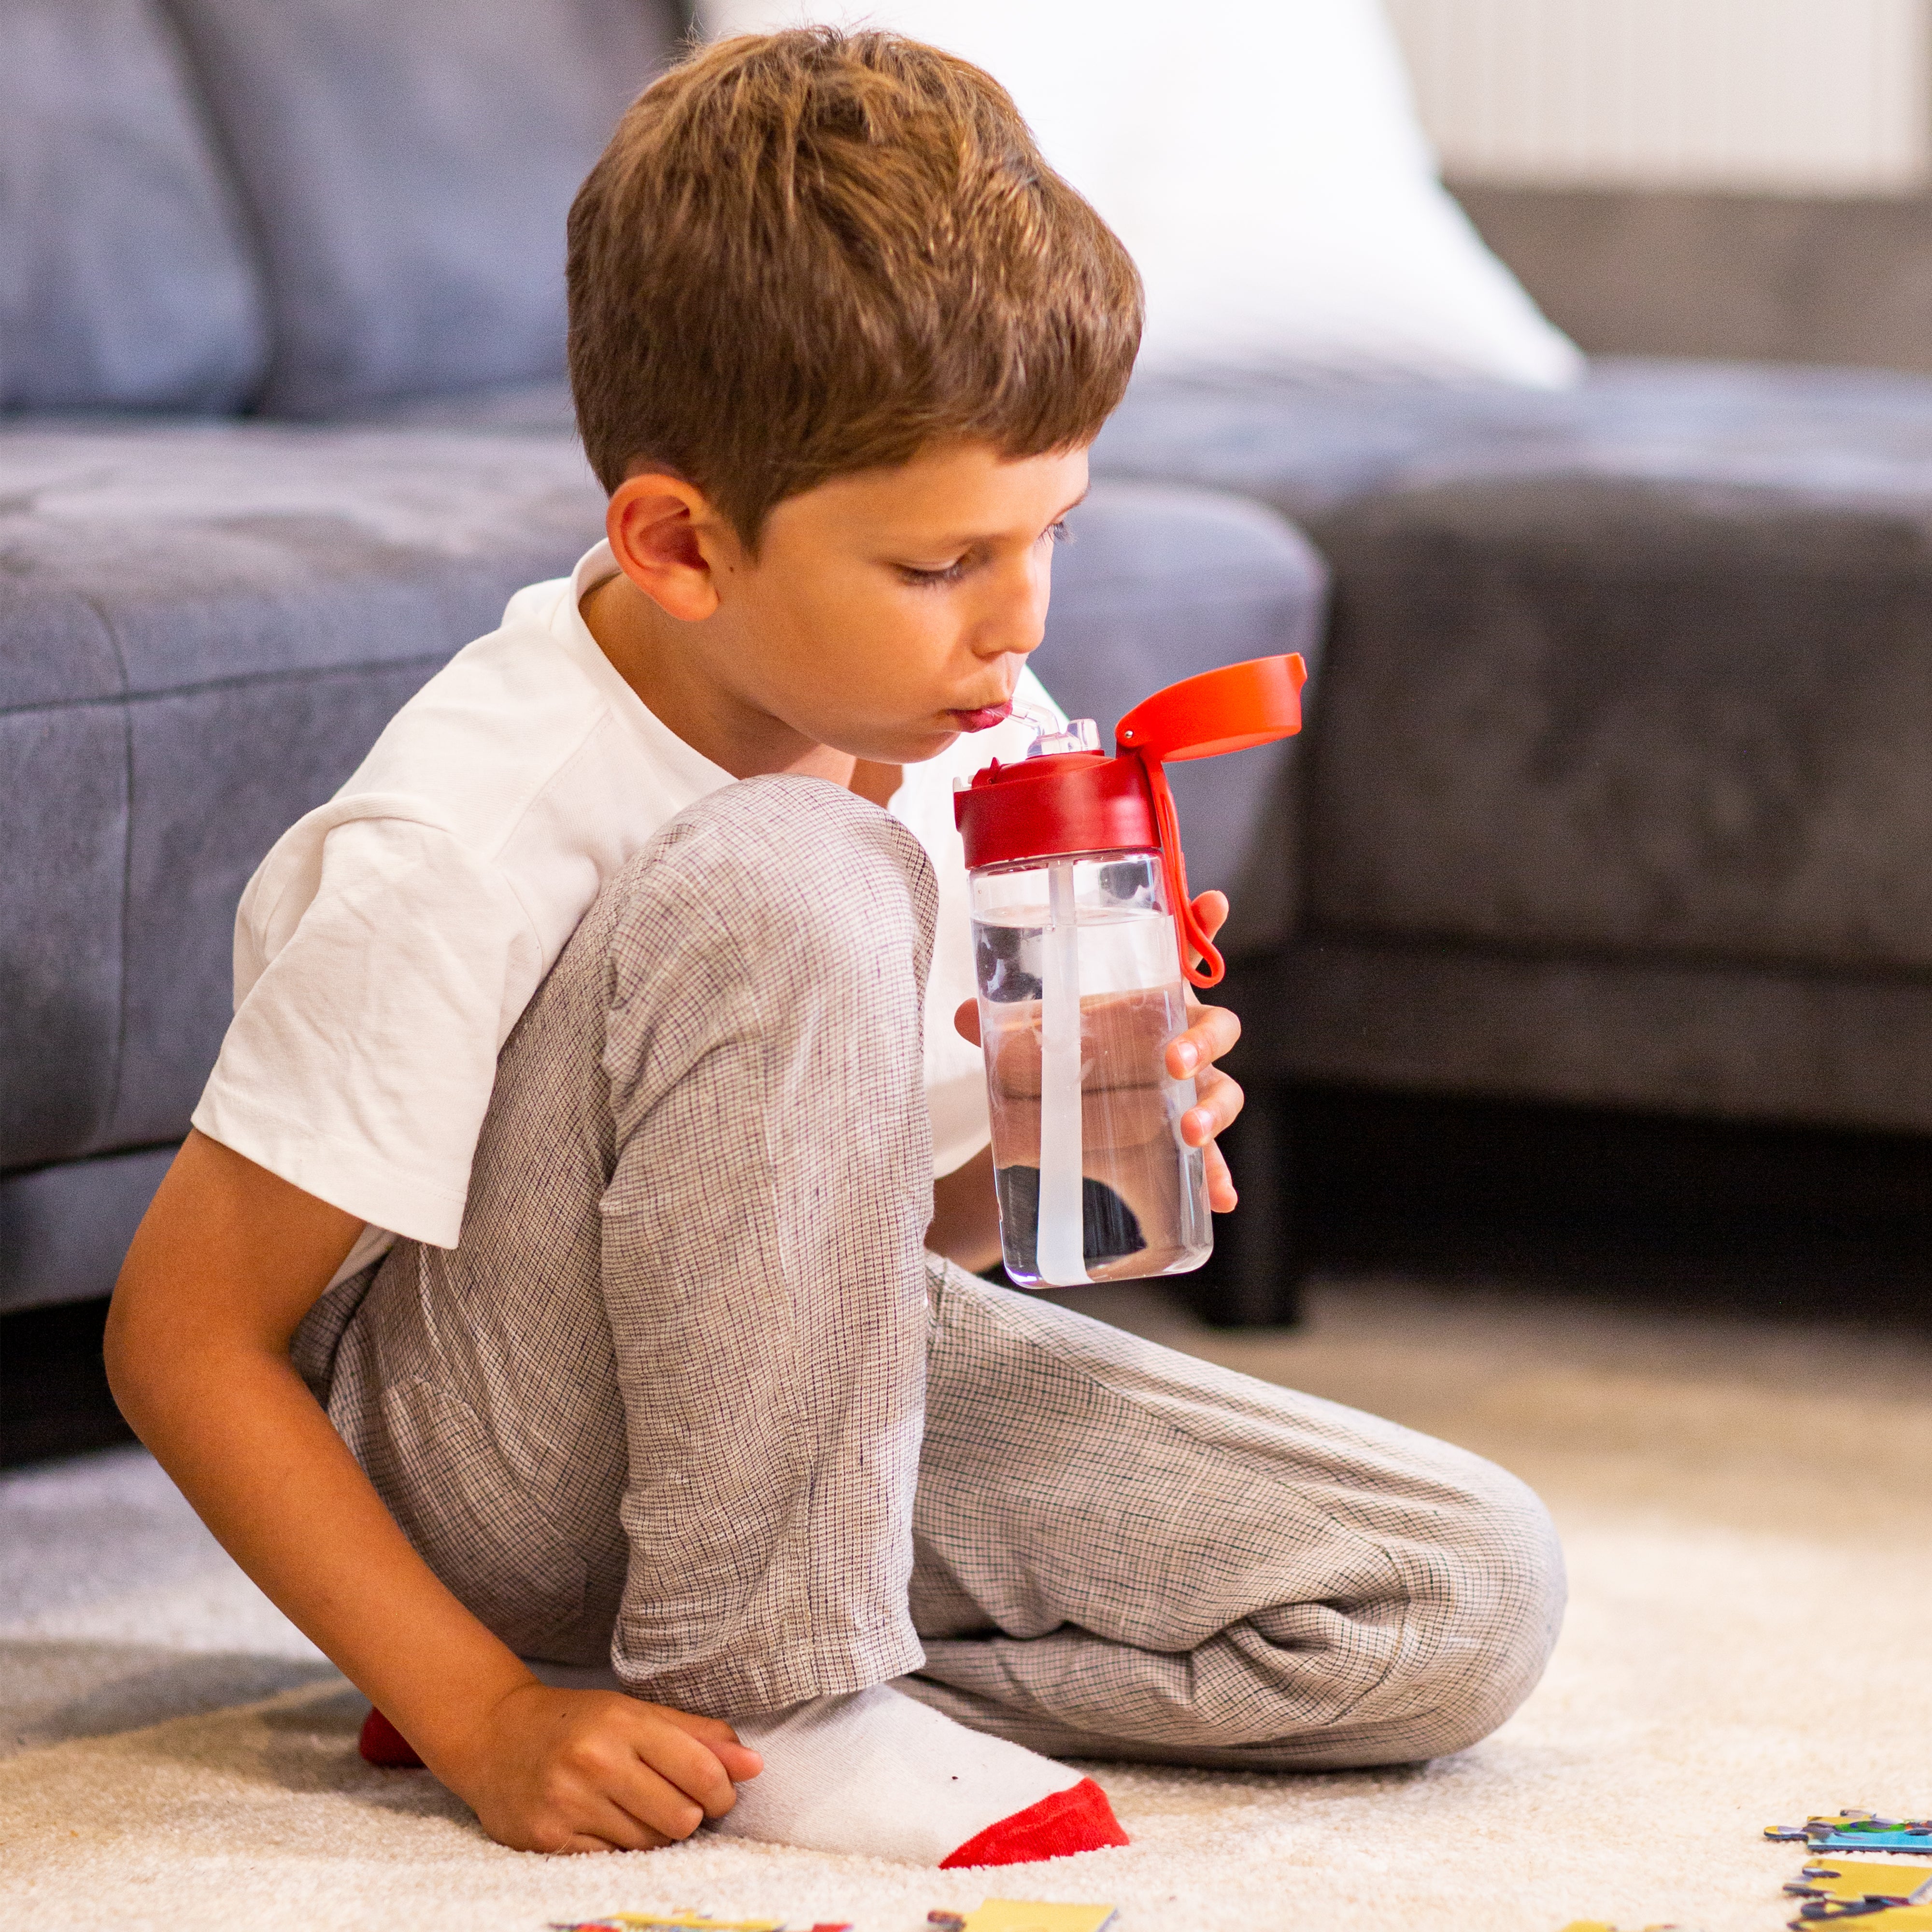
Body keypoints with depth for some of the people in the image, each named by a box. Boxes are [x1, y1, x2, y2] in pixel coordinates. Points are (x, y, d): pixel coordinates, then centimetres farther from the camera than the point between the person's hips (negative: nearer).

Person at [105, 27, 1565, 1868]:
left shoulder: (967, 734, -6)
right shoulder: (465, 848, -25)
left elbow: (911, 1226, 10)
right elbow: (182, 1336, -20)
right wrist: (484, 1719, -26)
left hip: (813, 1396, 7)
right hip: (484, 1473, -7)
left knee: (1472, 1599, -9)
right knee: (791, 889, -33)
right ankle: (762, 1686, -20)